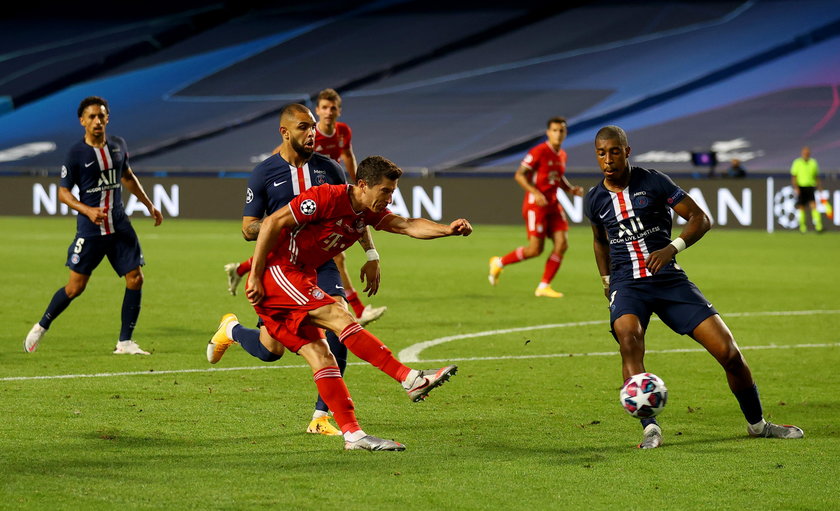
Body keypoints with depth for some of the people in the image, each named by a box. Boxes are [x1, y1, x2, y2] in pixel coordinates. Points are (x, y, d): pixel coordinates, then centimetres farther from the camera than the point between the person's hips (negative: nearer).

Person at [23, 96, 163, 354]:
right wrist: (87, 210, -21)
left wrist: (149, 205, 25)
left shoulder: (118, 145, 6)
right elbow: (63, 192, -5)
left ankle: (125, 342, 5)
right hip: (90, 230, -4)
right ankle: (40, 328, 19)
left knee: (135, 279, -4)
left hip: (120, 227, 5)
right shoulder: (76, 154, -9)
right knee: (75, 286, -3)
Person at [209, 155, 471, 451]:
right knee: (339, 318, -19)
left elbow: (407, 225, -7)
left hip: (298, 278, 9)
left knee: (320, 356, 0)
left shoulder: (369, 213, 8)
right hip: (275, 271, -9)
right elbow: (272, 223, -17)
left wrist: (448, 229, -25)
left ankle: (352, 434, -5)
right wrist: (255, 277, -18)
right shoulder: (327, 198, -16)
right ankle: (410, 380, -23)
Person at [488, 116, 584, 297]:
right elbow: (519, 175, -13)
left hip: (553, 204, 8)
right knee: (535, 249, -9)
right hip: (535, 205, -8)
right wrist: (535, 193, -25)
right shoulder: (539, 152, -12)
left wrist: (571, 189, 8)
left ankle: (544, 287, 2)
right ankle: (499, 263, 14)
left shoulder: (562, 155, 12)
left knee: (562, 244, -6)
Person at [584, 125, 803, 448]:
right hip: (627, 285, 1)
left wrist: (672, 248, -20)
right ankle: (650, 429, -36)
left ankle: (757, 424, 16)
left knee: (728, 351, -8)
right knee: (628, 334, -35)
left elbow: (700, 219, -5)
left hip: (669, 279, -1)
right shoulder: (594, 200, 6)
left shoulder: (653, 182, -3)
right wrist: (606, 280, 20)